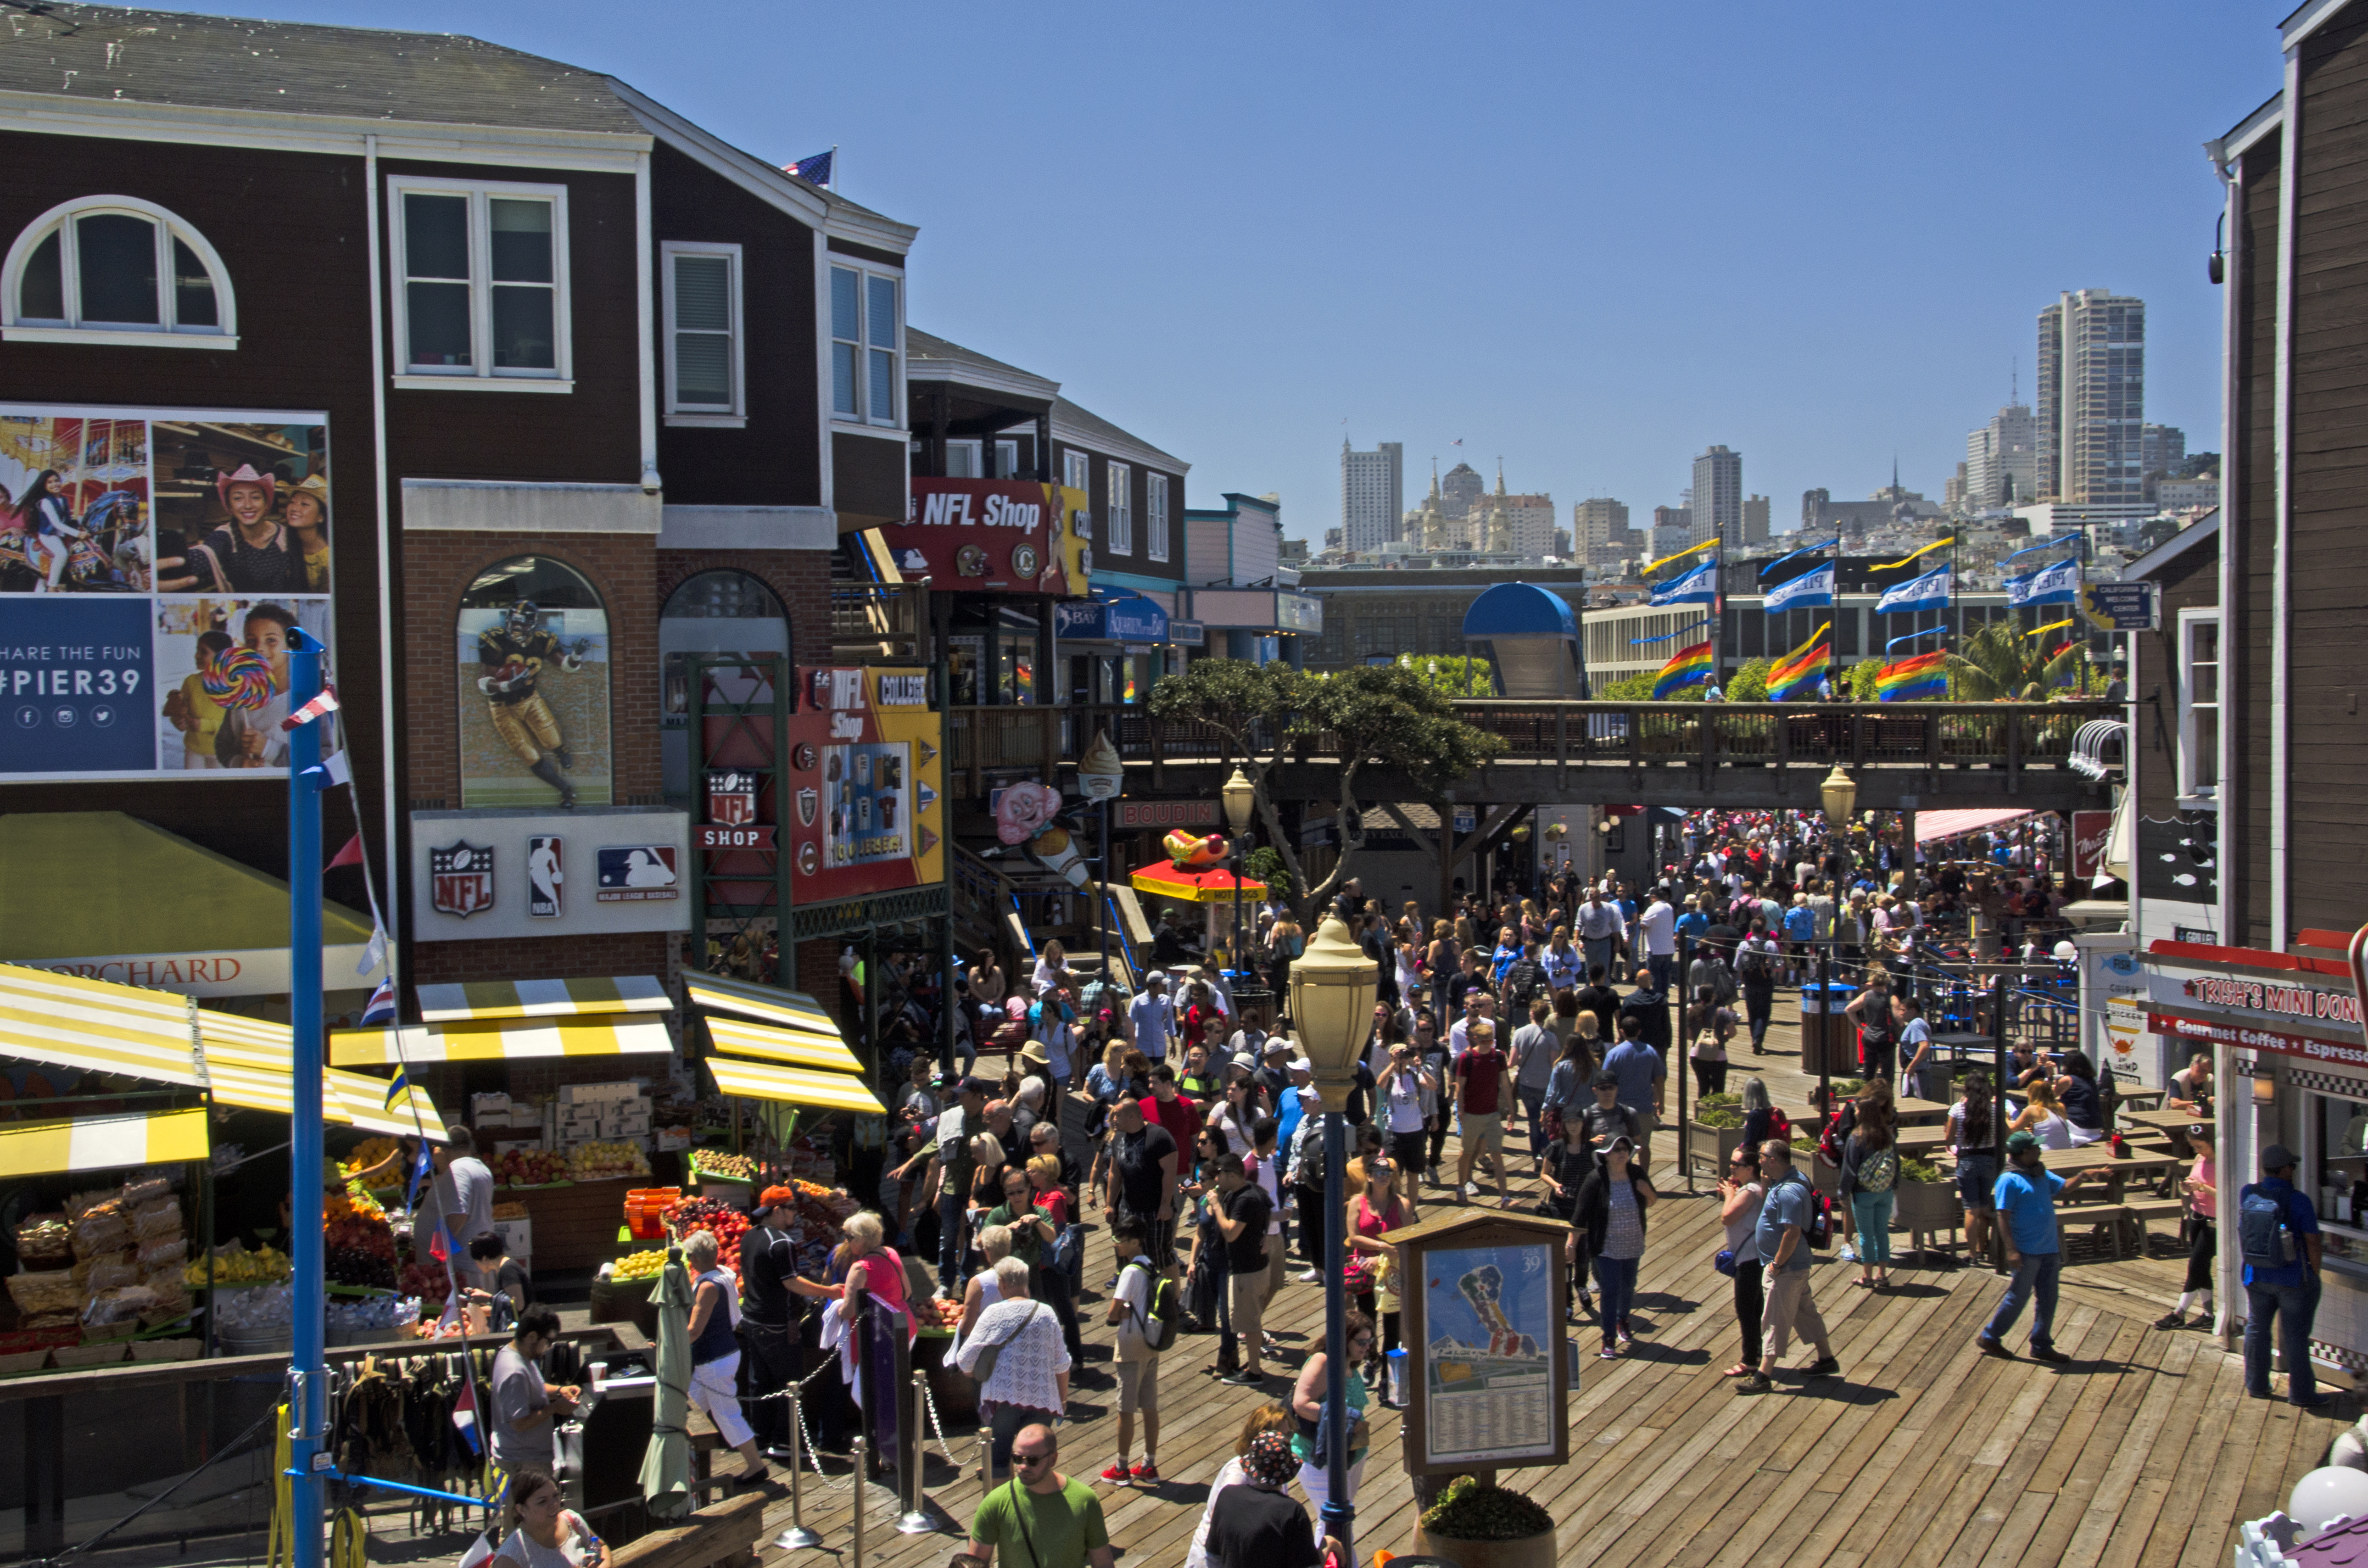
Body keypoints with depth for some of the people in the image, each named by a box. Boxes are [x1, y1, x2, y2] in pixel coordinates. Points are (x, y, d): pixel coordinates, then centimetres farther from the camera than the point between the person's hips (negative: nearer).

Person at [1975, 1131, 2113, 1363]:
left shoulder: (2041, 1175, 12)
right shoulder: (2010, 1180, -14)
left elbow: (2065, 1187, 19)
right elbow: (2003, 1217, -16)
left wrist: (2083, 1175, 0)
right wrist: (2011, 1250, -22)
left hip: (2049, 1250, 8)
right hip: (2027, 1253, -8)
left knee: (2047, 1300, 10)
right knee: (2018, 1298, -1)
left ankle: (2041, 1346, 20)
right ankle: (1988, 1337, 13)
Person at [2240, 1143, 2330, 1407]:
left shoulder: (2246, 1194, -6)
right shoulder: (2299, 1201, -18)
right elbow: (2312, 1242, -14)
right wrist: (2315, 1274, 2)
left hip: (2256, 1277, 4)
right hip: (2293, 1281, -4)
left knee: (2257, 1330, 17)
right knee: (2296, 1336, 6)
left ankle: (2256, 1385, 27)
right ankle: (2301, 1392, 15)